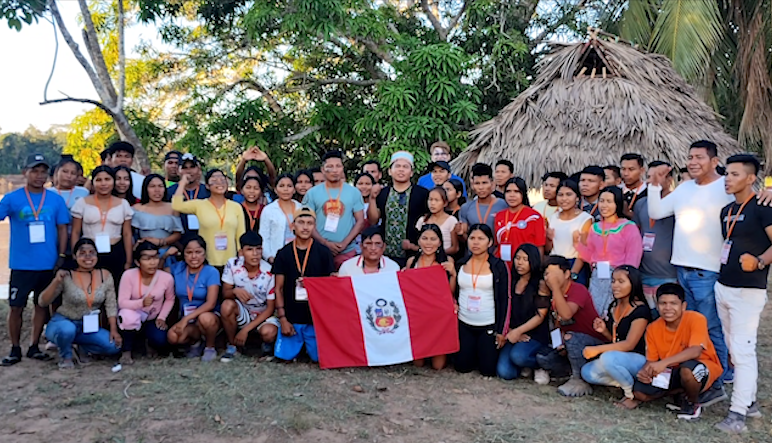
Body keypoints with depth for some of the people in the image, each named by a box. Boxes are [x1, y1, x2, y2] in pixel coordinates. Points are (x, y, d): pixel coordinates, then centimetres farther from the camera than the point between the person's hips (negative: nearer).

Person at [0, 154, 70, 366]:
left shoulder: (56, 199, 2)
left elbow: (62, 229, 5)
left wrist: (61, 257, -1)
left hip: (49, 264, 2)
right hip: (21, 265, -2)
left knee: (42, 305, 10)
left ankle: (34, 347, 23)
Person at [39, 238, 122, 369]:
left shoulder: (105, 276, -4)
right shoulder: (66, 276, -13)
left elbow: (111, 306, -2)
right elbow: (43, 302, -16)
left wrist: (114, 330, -11)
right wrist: (56, 281, -31)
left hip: (89, 327, 3)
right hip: (63, 322, -3)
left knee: (114, 346, -19)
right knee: (67, 329, -39)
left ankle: (83, 347, 12)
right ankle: (65, 356, -4)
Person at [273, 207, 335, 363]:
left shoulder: (323, 252, -1)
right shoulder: (283, 254, 2)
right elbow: (279, 288, 3)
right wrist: (282, 319, -3)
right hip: (291, 318, 1)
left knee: (318, 357, -3)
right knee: (285, 356, -3)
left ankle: (309, 344, 29)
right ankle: (299, 343, 28)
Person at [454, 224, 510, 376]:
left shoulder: (499, 266, -8)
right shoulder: (461, 265, 3)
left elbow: (505, 300, -7)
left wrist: (502, 331, -9)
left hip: (489, 325, -3)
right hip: (464, 324, 4)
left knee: (488, 370, -1)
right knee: (462, 366, 6)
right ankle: (473, 350, 36)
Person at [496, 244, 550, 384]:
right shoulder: (511, 282, 9)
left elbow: (540, 316, -9)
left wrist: (518, 331, -16)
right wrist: (510, 331, -10)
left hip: (536, 335, -4)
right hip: (513, 335, 4)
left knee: (518, 355, -34)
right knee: (504, 372, -18)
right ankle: (526, 365, 16)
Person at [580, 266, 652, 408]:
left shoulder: (641, 310, -15)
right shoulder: (613, 307, 9)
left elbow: (629, 344, -20)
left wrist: (597, 349, -26)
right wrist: (604, 331, -4)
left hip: (639, 360, -8)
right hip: (617, 357, 8)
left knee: (608, 358, -35)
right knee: (587, 372, -12)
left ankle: (632, 394, -12)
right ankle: (627, 381, 2)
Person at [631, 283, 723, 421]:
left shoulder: (696, 319, -23)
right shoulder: (653, 328, -8)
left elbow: (695, 351, -36)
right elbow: (651, 360, -3)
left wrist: (664, 363, -45)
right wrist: (645, 371, -27)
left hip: (702, 367, -5)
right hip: (673, 372, 5)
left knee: (687, 369, -40)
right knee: (639, 392, -14)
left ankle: (694, 403, -7)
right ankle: (685, 390, 4)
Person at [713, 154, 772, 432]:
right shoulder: (727, 210, 13)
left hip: (748, 291, -8)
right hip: (723, 287, 8)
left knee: (743, 351, -7)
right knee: (734, 349, 14)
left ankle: (738, 414, -4)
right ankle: (749, 401, 25)